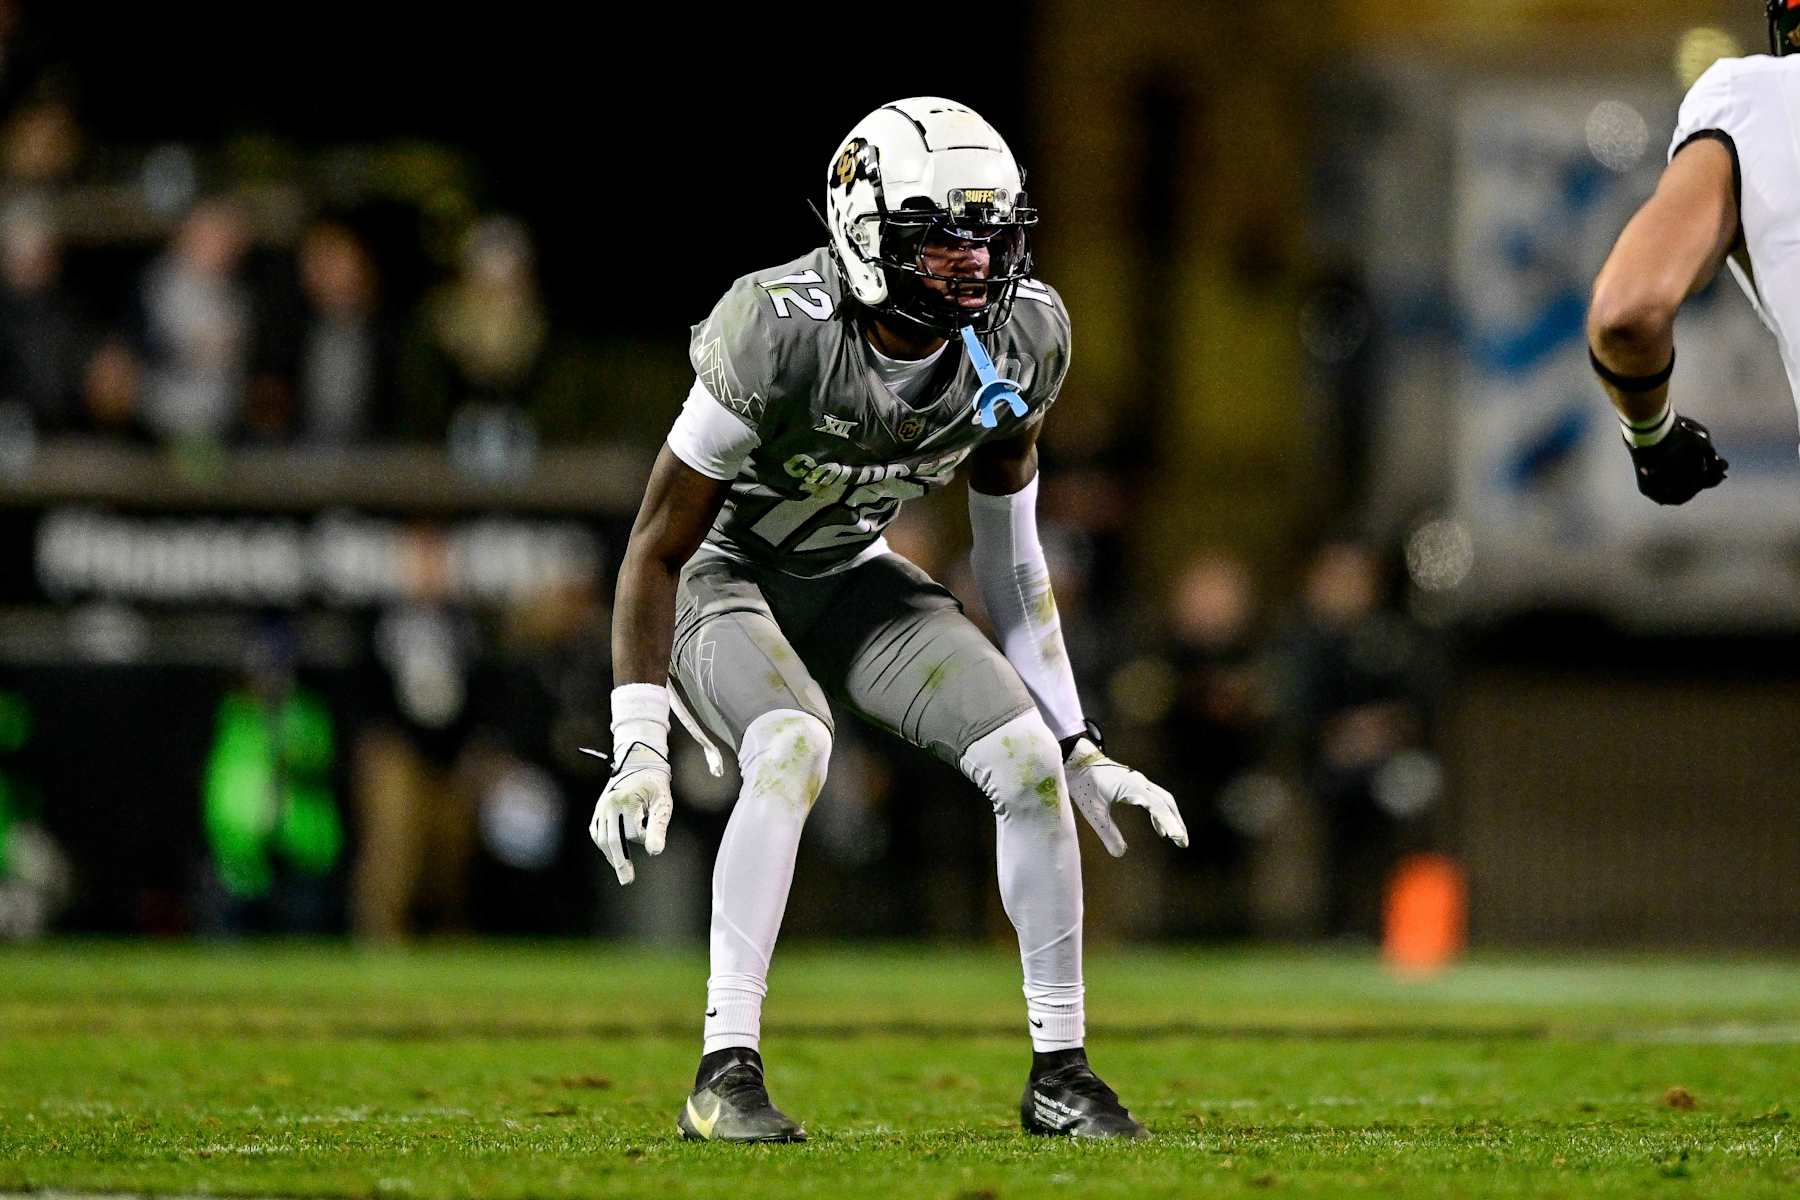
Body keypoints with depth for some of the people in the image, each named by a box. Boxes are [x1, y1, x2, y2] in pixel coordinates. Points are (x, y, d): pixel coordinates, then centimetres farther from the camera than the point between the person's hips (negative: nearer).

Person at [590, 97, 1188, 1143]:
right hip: (720, 576, -5)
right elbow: (658, 547, -23)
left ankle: (1060, 1073, 1)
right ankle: (727, 1072, -30)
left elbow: (1013, 557, 1)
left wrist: (1078, 742, 2)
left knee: (1029, 760, -13)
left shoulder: (1020, 342, -14)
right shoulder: (780, 333, -32)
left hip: (849, 575, 5)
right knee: (795, 745, -34)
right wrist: (639, 748, -27)